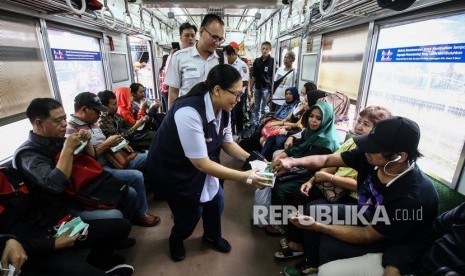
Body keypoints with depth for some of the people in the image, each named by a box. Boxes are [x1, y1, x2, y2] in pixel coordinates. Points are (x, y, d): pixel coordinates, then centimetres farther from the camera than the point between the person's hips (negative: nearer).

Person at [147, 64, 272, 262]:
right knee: (190, 212, 6)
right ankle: (175, 241, 43)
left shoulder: (223, 109, -12)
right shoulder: (189, 112, -38)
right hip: (172, 169, -6)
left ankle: (212, 236, 41)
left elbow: (227, 143, 1)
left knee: (215, 198, 9)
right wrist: (245, 177, -33)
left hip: (199, 163, 7)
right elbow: (201, 164, -34)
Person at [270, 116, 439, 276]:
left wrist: (318, 226, -29)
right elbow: (327, 159, -13)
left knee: (329, 245, -24)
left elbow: (367, 236, -27)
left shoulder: (414, 196, -36)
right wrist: (293, 162, -30)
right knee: (313, 211, -1)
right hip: (363, 217, 6)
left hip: (386, 244, -6)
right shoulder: (370, 156, -22)